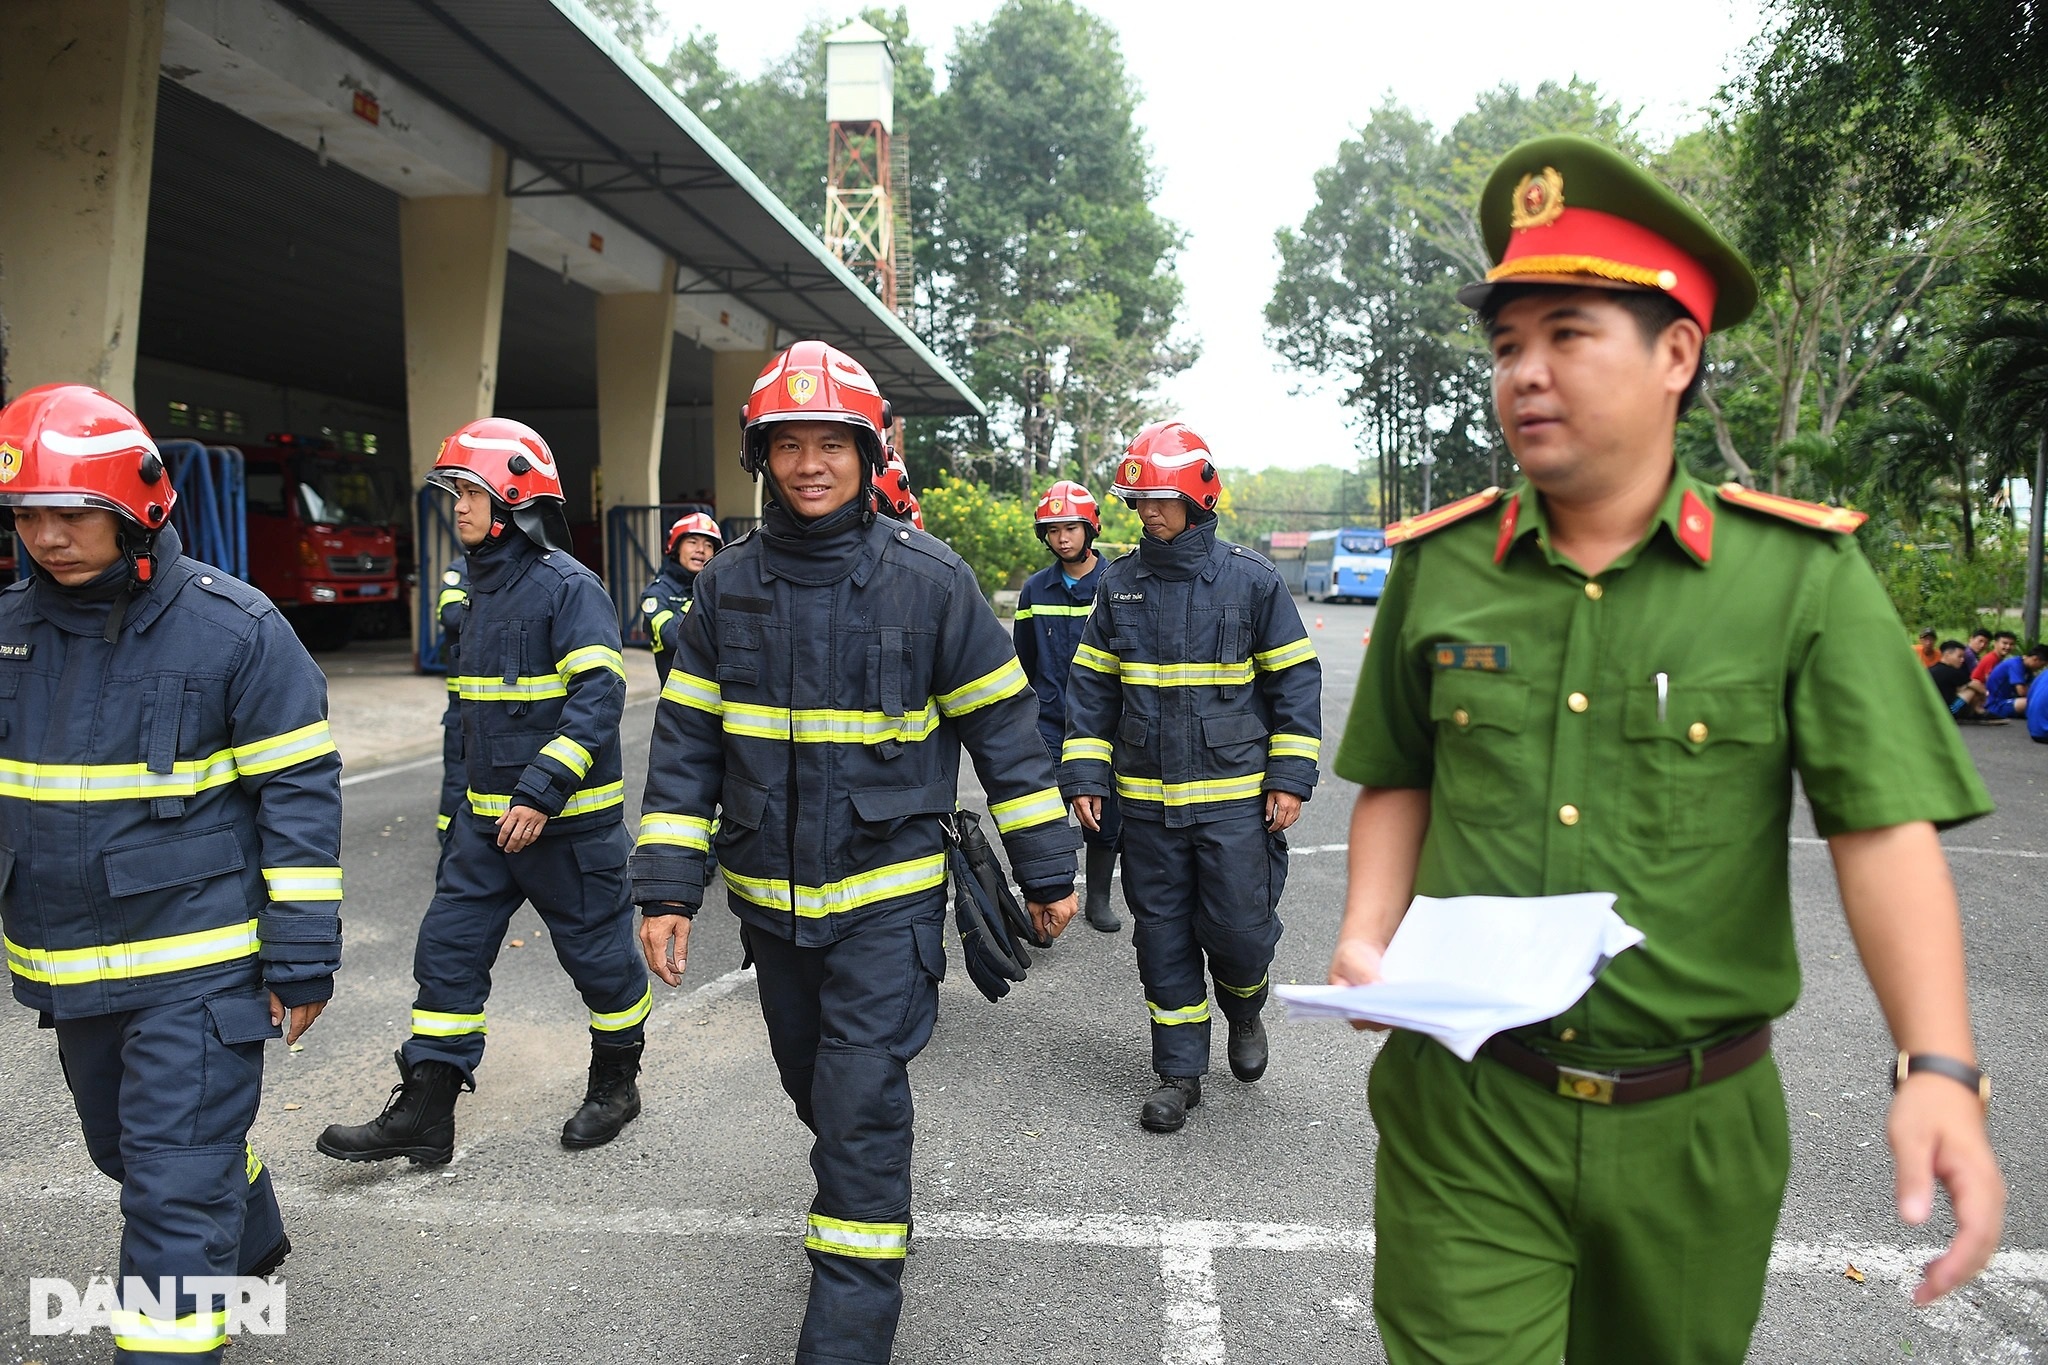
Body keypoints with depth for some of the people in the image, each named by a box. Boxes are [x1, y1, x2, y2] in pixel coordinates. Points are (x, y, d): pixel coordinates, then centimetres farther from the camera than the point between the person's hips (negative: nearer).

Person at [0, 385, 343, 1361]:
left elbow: (300, 794, -12)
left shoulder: (232, 626, -14)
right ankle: (250, 1241, 51)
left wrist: (301, 958, -12)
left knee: (175, 1190, -3)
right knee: (128, 1152, 26)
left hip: (196, 967, -7)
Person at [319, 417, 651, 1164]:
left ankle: (614, 1083, 28)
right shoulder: (482, 585, 13)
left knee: (597, 952, 7)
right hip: (488, 814, 8)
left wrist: (542, 793, -27)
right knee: (447, 950, 7)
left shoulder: (569, 586, -15)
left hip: (568, 818, -8)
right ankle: (424, 1113, 17)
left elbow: (598, 698, -22)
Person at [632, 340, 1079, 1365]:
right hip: (771, 896, 4)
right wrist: (667, 888, -3)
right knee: (818, 1090, 20)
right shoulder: (729, 585, 0)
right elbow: (686, 743, 3)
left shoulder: (928, 579, -8)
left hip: (888, 891, -4)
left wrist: (1047, 868, 0)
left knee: (862, 1107, -6)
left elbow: (1001, 727, -3)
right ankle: (863, 1208, 48)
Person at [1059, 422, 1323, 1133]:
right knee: (1162, 936, 9)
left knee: (1237, 927, -3)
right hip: (1147, 800, 3)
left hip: (1235, 795, -3)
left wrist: (1290, 779, -4)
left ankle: (1245, 1009, 33)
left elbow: (1295, 679, 2)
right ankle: (1180, 1073, 24)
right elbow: (1091, 683, 10)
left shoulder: (1252, 580, -3)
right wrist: (1084, 776, 4)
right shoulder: (1118, 583, 5)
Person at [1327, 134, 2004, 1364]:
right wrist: (1368, 937, -8)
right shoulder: (1438, 566, -3)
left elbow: (1887, 828, -11)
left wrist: (1939, 1068, -23)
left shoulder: (1803, 574, -8)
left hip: (1694, 1125, 1)